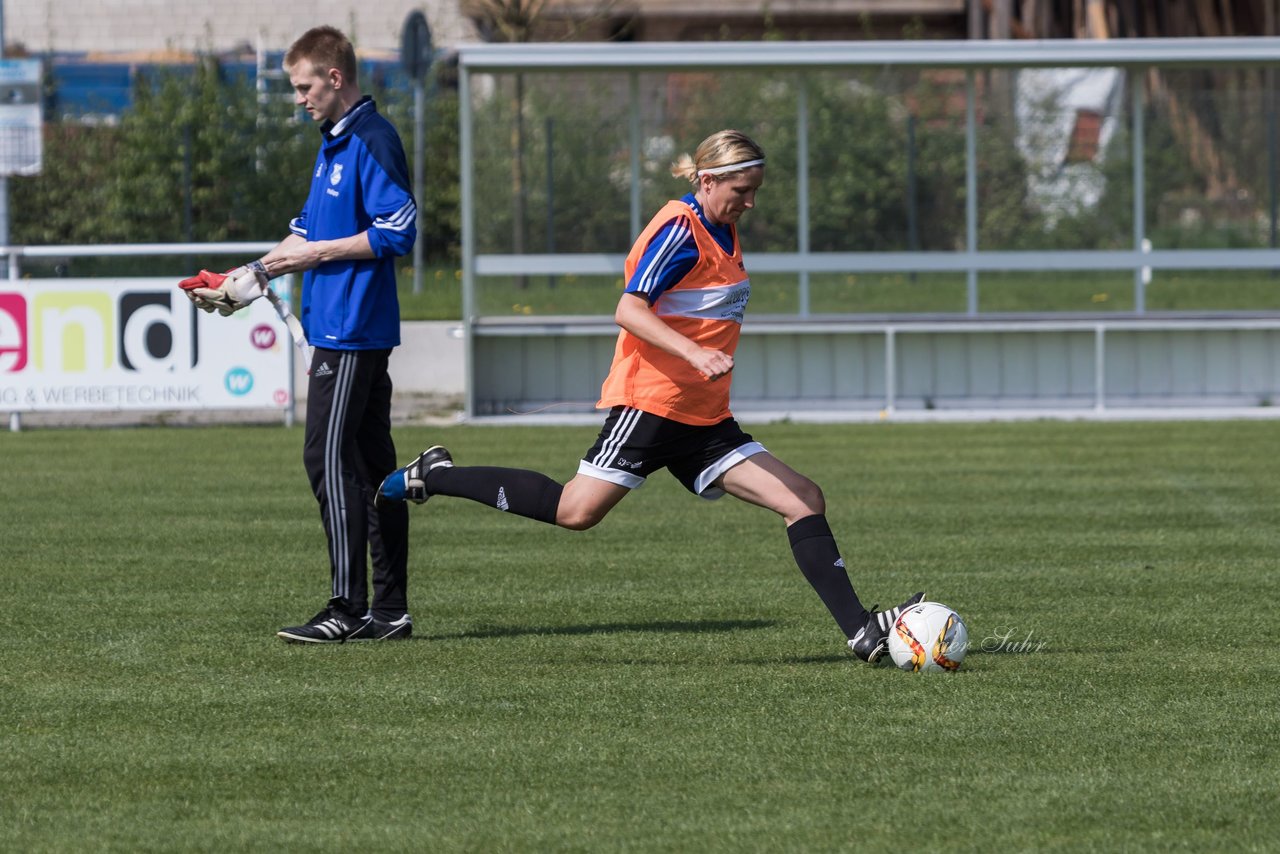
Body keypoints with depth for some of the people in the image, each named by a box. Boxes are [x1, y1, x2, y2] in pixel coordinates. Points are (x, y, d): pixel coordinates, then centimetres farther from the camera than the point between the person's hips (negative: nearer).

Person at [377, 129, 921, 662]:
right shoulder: (679, 230, -12)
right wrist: (695, 353, -33)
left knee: (805, 501, -3)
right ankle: (433, 477, 6)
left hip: (703, 418, 9)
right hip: (651, 402, -9)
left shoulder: (723, 233, 16)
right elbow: (629, 311, -23)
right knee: (577, 511, -11)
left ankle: (861, 630, -6)